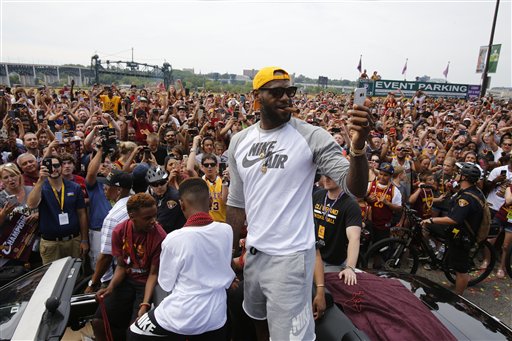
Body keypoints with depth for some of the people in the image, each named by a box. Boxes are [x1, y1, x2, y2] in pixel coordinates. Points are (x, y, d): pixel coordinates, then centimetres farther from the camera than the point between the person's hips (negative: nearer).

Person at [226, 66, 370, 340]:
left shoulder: (312, 137, -12)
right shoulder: (239, 141, 2)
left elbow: (356, 189, -18)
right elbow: (237, 202, 9)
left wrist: (358, 146, -36)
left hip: (290, 255, -5)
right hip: (253, 251, 5)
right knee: (258, 318, 25)